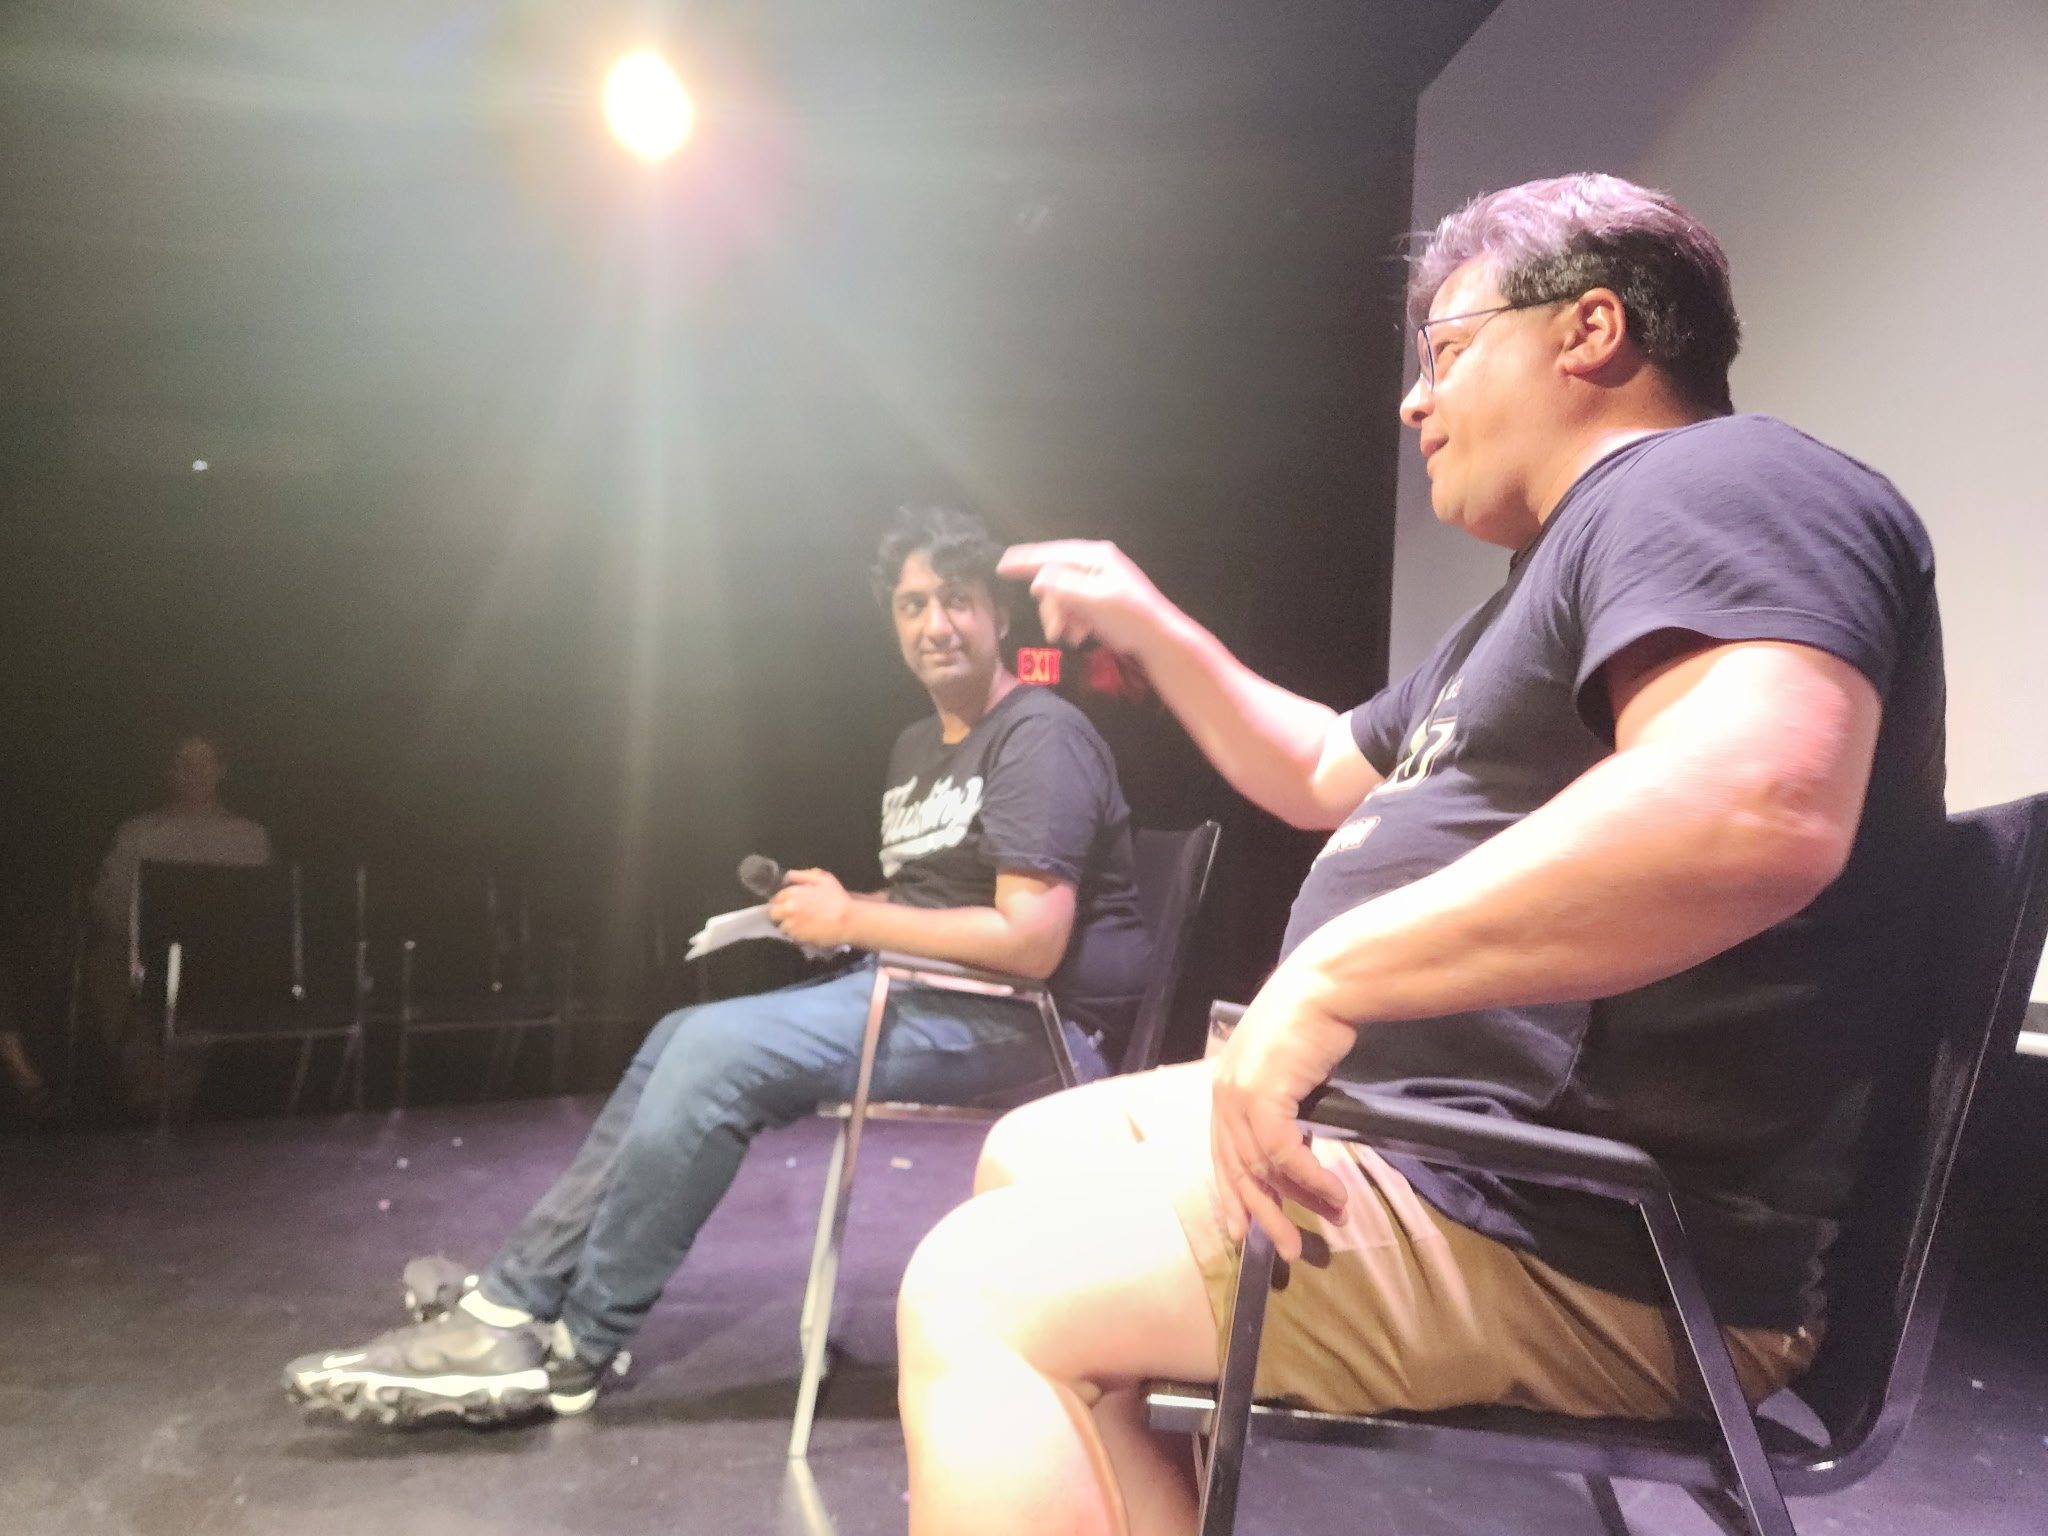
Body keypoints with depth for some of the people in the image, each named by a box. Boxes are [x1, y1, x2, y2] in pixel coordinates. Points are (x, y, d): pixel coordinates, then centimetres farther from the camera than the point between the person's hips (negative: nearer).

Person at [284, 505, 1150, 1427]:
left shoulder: (1040, 737, -13)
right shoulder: (917, 748, 17)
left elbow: (1030, 942, -24)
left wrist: (851, 920, -16)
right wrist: (826, 908, -1)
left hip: (1028, 1019, -9)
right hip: (930, 995, 10)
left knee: (719, 1050, -20)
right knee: (687, 1039, 0)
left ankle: (572, 1350, -6)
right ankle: (516, 1299, -1)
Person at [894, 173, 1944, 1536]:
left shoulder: (1709, 489, -13)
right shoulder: (1562, 575, 21)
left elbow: (1755, 809, -35)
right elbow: (1324, 775, 31)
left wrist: (1326, 975, -30)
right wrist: (1151, 627, 24)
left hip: (1588, 1235, -11)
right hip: (1417, 1124, 11)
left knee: (976, 1296, -16)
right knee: (1031, 1156, 16)